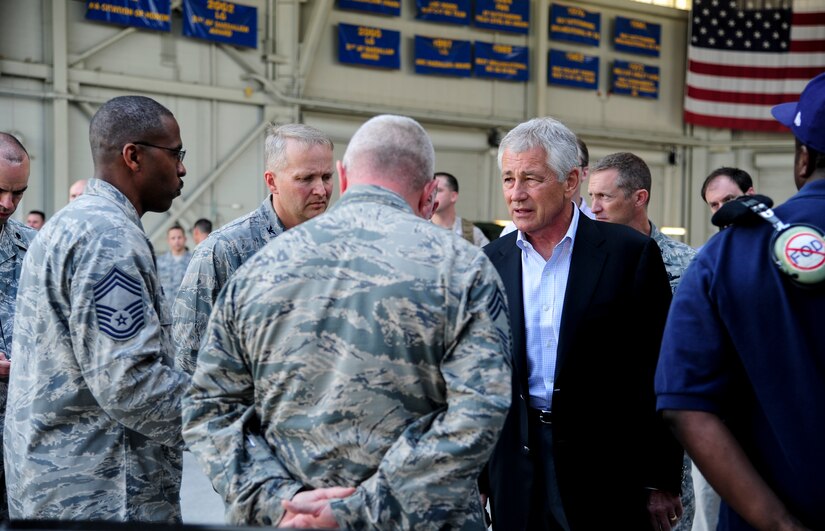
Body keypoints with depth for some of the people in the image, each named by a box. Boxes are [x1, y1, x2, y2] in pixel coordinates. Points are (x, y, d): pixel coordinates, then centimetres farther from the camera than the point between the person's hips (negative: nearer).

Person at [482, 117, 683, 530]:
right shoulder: (491, 261, 5)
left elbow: (658, 372, -5)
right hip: (516, 476, 3)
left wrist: (662, 481, -6)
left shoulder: (630, 253, -6)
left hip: (607, 472, -3)